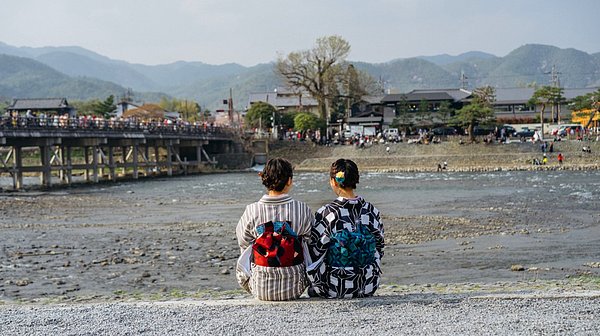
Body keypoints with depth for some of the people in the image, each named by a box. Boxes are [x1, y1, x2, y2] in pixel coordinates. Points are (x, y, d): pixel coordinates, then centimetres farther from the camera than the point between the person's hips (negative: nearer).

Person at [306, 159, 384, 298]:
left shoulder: (325, 213, -15)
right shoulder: (372, 211, -3)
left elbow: (314, 253, -9)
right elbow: (379, 248, 8)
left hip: (335, 288, -3)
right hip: (368, 287, 3)